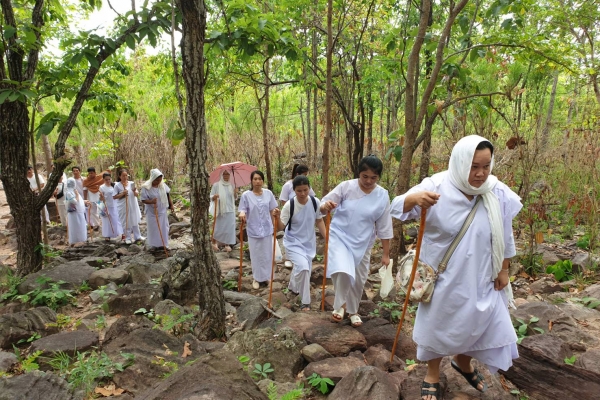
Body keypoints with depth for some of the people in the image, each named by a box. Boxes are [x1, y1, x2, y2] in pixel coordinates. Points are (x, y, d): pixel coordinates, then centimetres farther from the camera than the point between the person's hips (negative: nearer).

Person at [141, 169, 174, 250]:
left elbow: (167, 195, 9)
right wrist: (151, 201, -34)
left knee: (163, 228, 9)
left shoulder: (162, 185, -3)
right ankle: (153, 245, 16)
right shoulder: (146, 187, -17)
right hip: (152, 212, -4)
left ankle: (163, 244, 19)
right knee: (153, 228, 4)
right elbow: (143, 200, -16)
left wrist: (171, 205, 10)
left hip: (162, 211, 4)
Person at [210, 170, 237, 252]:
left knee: (229, 227, 2)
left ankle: (227, 244, 14)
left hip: (230, 210, 3)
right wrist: (214, 197, -23)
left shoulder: (231, 185, 7)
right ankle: (214, 242, 25)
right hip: (220, 210, -3)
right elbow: (211, 197, -1)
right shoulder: (216, 185, -3)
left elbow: (234, 198, 13)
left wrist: (235, 193, -8)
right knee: (218, 227, 4)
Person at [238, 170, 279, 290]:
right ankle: (256, 278, 24)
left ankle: (266, 276, 30)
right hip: (253, 230, -2)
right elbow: (243, 211, -8)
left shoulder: (268, 193, -2)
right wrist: (242, 214, -29)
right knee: (256, 255, 8)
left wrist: (276, 212, -11)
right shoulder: (246, 195, -8)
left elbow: (272, 210, 7)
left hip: (267, 229, 2)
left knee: (267, 254, 12)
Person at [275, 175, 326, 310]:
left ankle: (292, 286, 52)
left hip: (309, 242, 4)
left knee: (303, 269, 18)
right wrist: (277, 218, -38)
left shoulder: (315, 202, -13)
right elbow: (281, 227, -19)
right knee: (303, 267, -23)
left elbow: (319, 221, 2)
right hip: (293, 242, -4)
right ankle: (305, 302, -3)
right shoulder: (289, 205, -22)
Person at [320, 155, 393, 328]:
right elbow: (323, 208, -11)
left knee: (359, 280, 13)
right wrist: (325, 206, -37)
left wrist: (386, 254, 1)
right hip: (339, 237, -2)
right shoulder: (346, 186, -13)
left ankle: (352, 311, 39)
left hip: (362, 243, 3)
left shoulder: (382, 196, -8)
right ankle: (338, 306, 3)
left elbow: (384, 227, -2)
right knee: (342, 272, -24)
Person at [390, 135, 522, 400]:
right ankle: (432, 376, 37)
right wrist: (415, 198, -46)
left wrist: (503, 271, 8)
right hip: (443, 277, -3)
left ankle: (463, 363, 49)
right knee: (439, 324, 12)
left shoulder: (498, 193, -8)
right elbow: (397, 209, -24)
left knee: (478, 322, 16)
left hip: (480, 277, 4)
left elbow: (505, 237, 4)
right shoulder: (437, 186, -18)